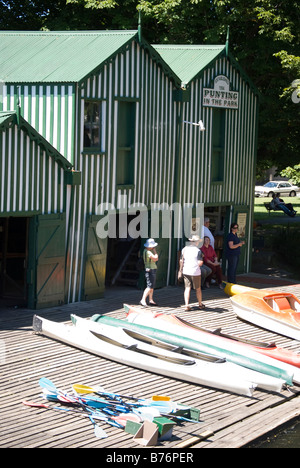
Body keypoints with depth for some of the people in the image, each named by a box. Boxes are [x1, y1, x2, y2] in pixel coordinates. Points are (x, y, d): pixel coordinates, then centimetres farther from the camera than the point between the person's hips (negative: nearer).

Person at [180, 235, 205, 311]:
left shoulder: (184, 249, 4)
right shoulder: (198, 250, -11)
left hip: (186, 272, 3)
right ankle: (200, 304, 23)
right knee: (198, 288, 11)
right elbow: (200, 263, -15)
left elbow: (181, 261, 8)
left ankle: (187, 305, -6)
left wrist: (182, 269, 21)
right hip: (195, 272, -3)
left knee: (187, 288, 3)